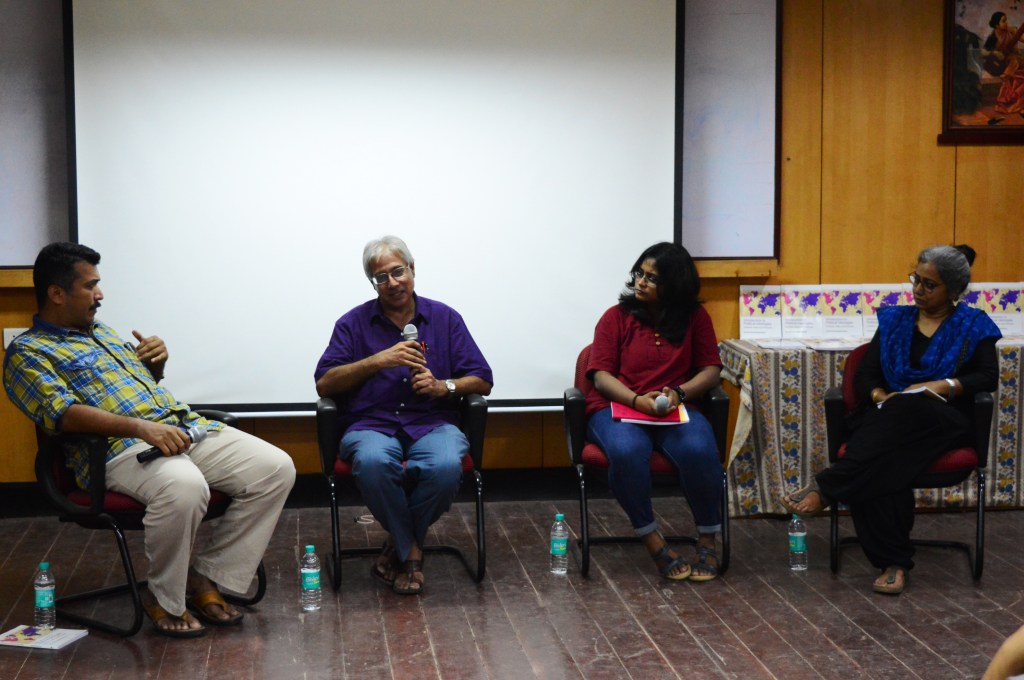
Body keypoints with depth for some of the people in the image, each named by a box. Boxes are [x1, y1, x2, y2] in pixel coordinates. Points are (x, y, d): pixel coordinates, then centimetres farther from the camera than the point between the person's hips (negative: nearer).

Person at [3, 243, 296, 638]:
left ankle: (207, 577, -1)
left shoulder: (102, 332, 27)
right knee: (183, 486, -39)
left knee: (277, 468, -10)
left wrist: (157, 359, 14)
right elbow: (64, 413, -15)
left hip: (187, 426, 8)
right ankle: (165, 600, -12)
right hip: (120, 448, -8)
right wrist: (140, 427, -27)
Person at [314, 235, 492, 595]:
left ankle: (400, 542, -6)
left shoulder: (445, 318, 11)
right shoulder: (354, 323, 9)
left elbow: (482, 381, 9)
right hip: (372, 425, -1)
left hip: (432, 424, 1)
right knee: (373, 463, -38)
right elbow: (324, 384, -2)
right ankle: (411, 548, -12)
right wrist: (377, 361, -13)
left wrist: (443, 386, -11)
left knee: (446, 466, -35)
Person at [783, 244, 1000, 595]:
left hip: (944, 422, -2)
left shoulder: (973, 326, 13)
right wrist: (879, 395, -9)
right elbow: (865, 375, 14)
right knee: (883, 461, -36)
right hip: (890, 419, 2)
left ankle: (826, 487, -38)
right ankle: (893, 562, -36)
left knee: (905, 413, -40)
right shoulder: (894, 320, 20)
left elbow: (988, 377, 2)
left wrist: (946, 385, -15)